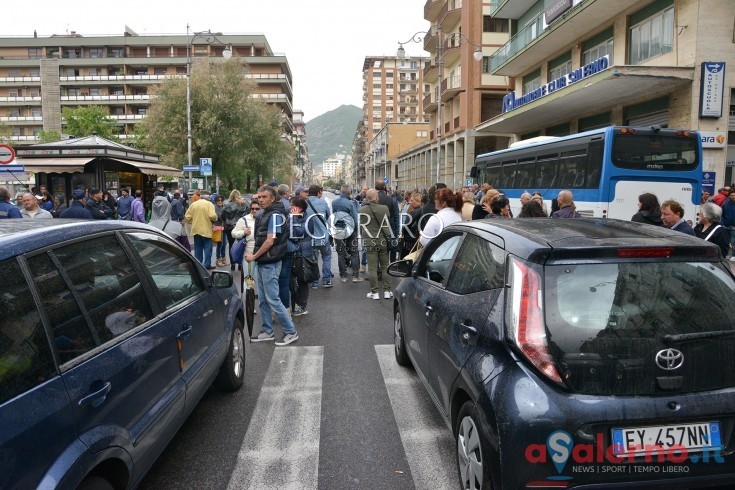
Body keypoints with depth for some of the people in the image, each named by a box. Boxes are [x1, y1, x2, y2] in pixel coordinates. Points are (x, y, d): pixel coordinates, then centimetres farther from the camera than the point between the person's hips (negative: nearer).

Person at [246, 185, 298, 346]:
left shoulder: (275, 215, -16)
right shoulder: (264, 214, 13)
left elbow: (270, 241, -20)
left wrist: (254, 256, -11)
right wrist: (255, 254, 8)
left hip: (270, 263, -9)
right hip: (262, 262, 9)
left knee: (273, 299, -5)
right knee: (263, 300, 14)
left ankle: (291, 332, 4)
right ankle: (267, 331, 24)